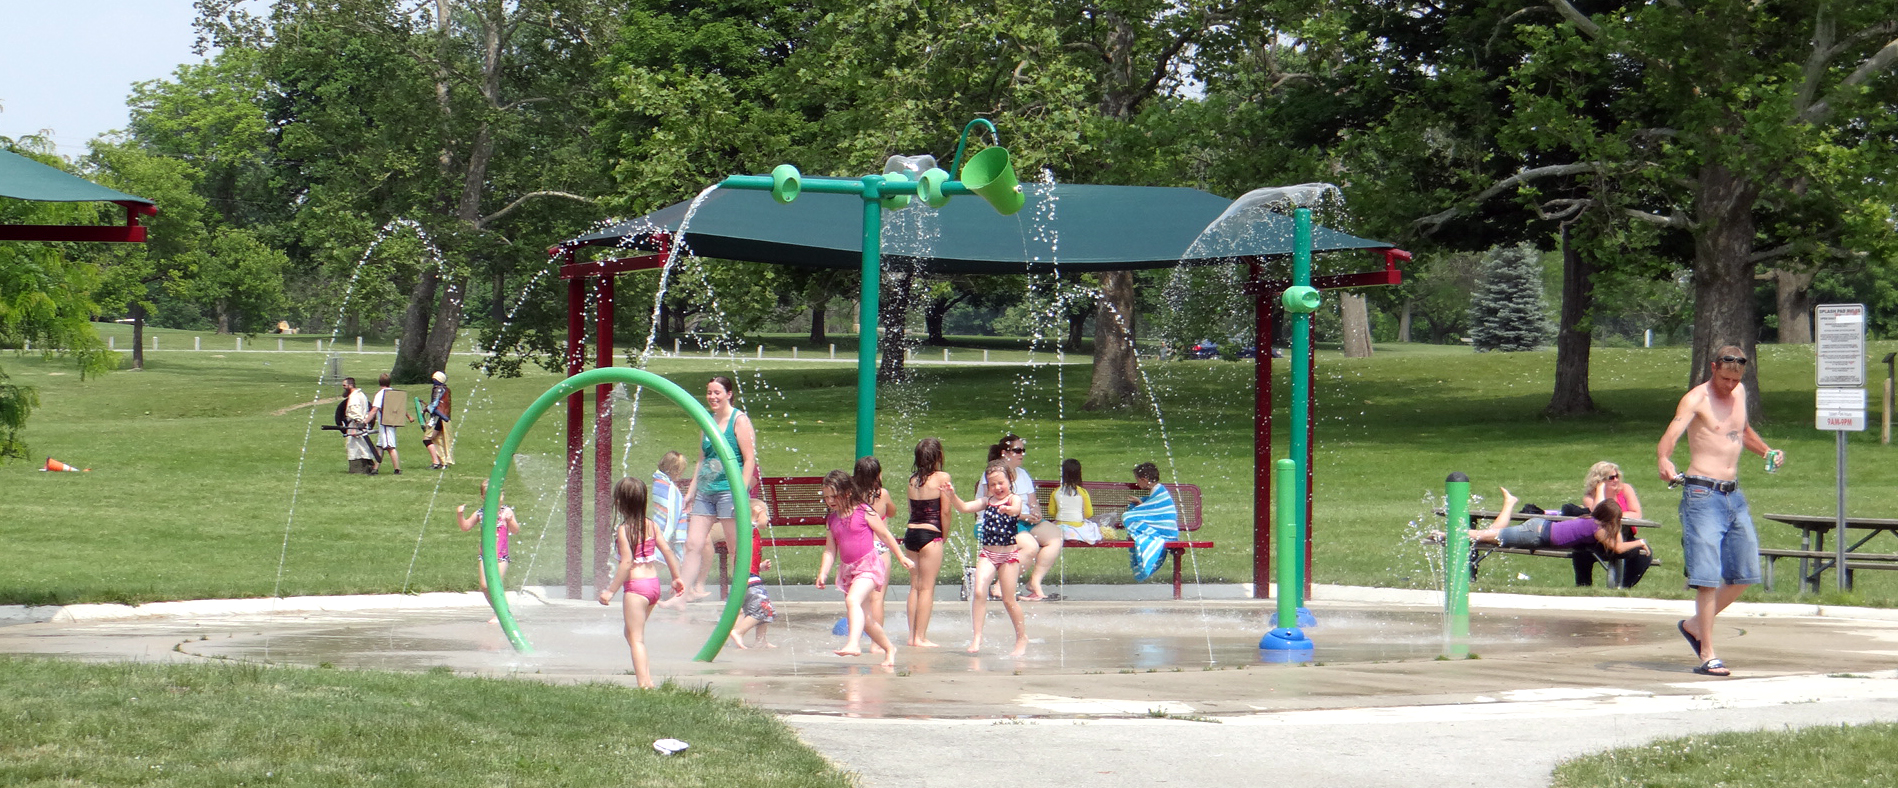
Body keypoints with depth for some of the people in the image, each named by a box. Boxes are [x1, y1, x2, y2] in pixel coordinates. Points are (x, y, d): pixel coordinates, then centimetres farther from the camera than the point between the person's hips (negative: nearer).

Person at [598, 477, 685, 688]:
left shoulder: (624, 530, -14)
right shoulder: (650, 525, 7)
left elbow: (627, 563, -19)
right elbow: (667, 550, 9)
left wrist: (610, 590, -15)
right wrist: (676, 577, 19)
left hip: (636, 585, -8)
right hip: (654, 583, 8)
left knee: (636, 638, -5)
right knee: (631, 633, 23)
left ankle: (644, 683, -14)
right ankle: (646, 675, 22)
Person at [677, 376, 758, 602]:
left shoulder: (739, 420, -4)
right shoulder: (708, 421, 16)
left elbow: (750, 459, -9)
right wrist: (691, 492, 18)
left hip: (728, 490, -7)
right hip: (705, 493, 7)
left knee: (736, 547, -1)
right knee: (693, 543, 0)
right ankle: (686, 591, 2)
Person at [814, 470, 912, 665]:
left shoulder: (864, 511, -5)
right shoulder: (831, 520, 10)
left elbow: (885, 535, 3)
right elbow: (830, 550, 10)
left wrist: (902, 557, 9)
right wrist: (823, 573, -4)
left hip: (869, 563, -7)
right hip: (848, 569, 7)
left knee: (852, 600, -31)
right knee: (862, 618, 12)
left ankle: (853, 644, -45)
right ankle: (888, 648, 32)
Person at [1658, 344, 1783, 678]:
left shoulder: (1739, 393, 13)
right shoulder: (1696, 399, -9)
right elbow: (1669, 437, -24)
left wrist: (1765, 450, 15)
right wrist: (1664, 462, -46)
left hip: (1734, 496, 7)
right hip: (1703, 495, -7)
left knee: (1744, 575, 10)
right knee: (1708, 576, -11)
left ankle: (1695, 625, 27)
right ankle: (1708, 656, -8)